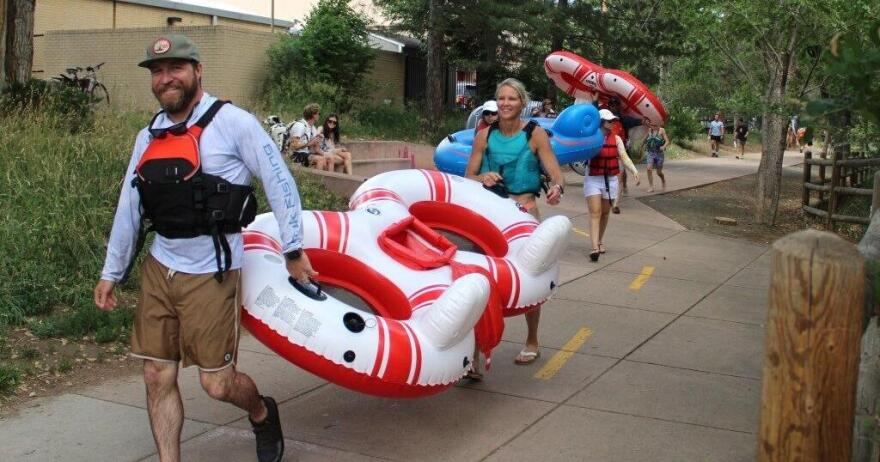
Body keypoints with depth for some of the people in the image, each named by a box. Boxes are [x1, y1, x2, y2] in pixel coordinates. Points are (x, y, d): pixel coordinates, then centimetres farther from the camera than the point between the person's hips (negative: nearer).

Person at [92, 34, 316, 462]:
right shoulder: (148, 136, 12)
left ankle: (262, 414, 32)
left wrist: (293, 250, -7)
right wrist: (111, 273, 17)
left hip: (212, 273, -6)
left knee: (217, 383, 0)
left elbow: (279, 182, -7)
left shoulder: (232, 122, -8)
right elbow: (128, 207, 16)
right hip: (159, 269, 6)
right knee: (157, 378, 6)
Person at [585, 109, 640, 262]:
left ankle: (599, 242, 32)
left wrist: (634, 171, -17)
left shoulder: (616, 139, 0)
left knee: (605, 213, 15)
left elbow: (624, 157, -4)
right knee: (595, 213, -11)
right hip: (593, 180, -4)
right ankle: (594, 248, -18)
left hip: (611, 180, 4)